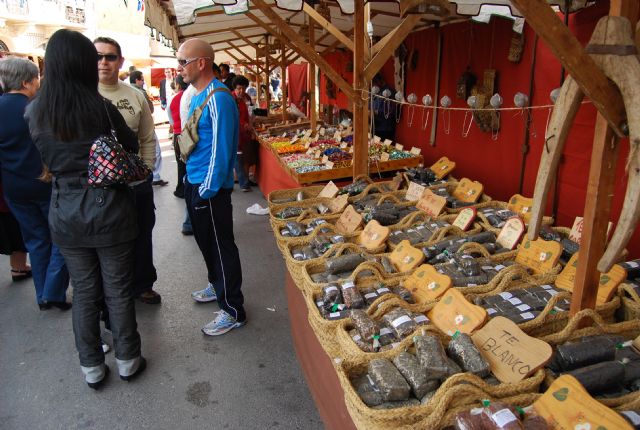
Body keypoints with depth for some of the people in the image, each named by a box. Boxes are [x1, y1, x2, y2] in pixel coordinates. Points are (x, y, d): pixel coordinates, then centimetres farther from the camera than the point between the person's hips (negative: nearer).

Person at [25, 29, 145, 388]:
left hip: (66, 215, 4)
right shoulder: (101, 107, -14)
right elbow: (132, 147, 0)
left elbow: (47, 159, 11)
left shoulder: (36, 112, -3)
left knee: (84, 292, 16)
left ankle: (92, 367, 29)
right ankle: (128, 361, 27)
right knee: (118, 290, 11)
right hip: (109, 211, -3)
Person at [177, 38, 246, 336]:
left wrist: (207, 191, -20)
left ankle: (233, 311, 11)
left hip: (211, 189, -10)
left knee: (221, 247, -1)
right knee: (205, 241, 22)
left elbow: (221, 149, -22)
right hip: (194, 182, 10)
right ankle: (216, 286, 43)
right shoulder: (196, 95, 11)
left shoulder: (217, 98, -19)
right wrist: (191, 182, 18)